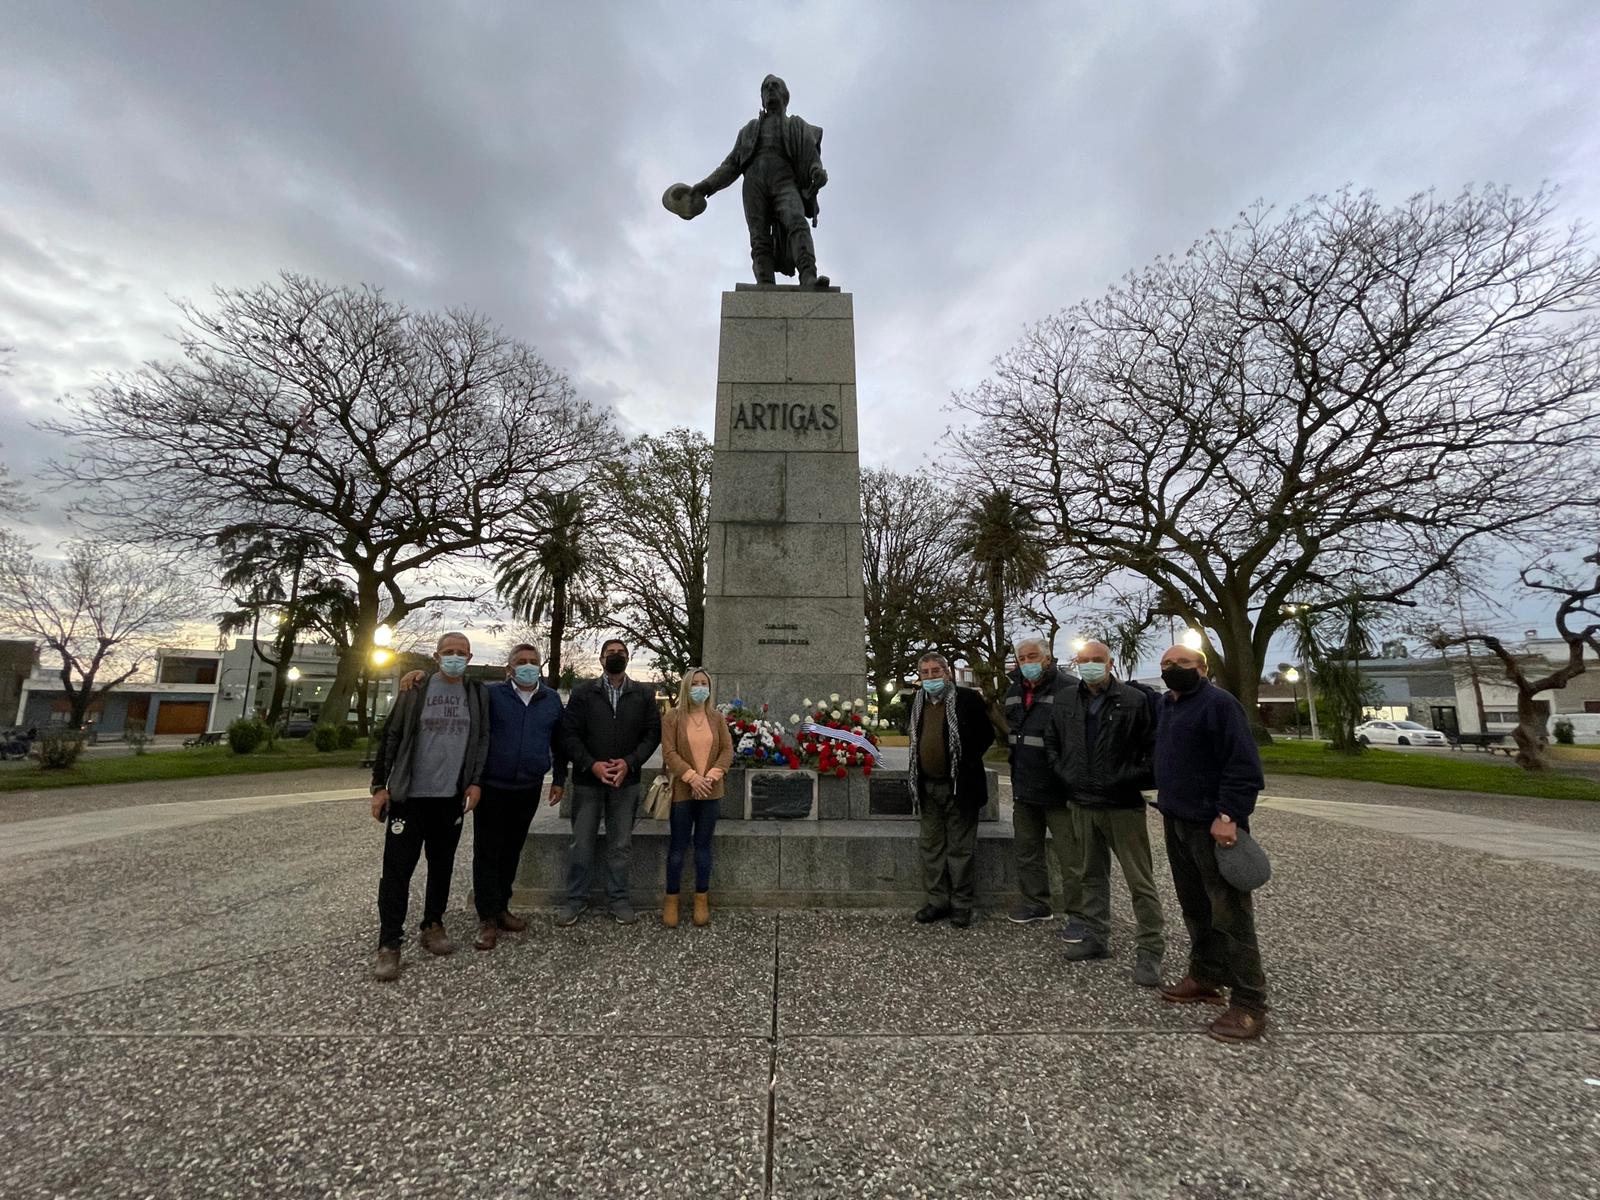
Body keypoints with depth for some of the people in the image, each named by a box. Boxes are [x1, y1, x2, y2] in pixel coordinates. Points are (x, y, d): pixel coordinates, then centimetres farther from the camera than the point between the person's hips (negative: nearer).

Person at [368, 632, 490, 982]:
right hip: (409, 795, -2)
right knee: (397, 868, -1)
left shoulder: (477, 695, 4)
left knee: (442, 866, 12)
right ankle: (389, 944, 9)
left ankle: (432, 926, 28)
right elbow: (391, 737, 0)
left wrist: (476, 782, -1)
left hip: (452, 796, 2)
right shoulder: (416, 689, -2)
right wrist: (379, 786, -2)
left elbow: (483, 740, 7)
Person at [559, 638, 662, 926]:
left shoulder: (644, 695, 3)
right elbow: (570, 734, -3)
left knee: (619, 844, 10)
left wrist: (629, 762, -12)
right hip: (587, 779, 0)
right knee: (581, 843, 8)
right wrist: (592, 764, -15)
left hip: (625, 781, 1)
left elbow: (653, 733, 0)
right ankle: (576, 899, 24)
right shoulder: (583, 692, 1)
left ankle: (619, 899, 23)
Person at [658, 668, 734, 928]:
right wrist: (692, 777, -17)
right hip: (682, 791, -2)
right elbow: (669, 753, -8)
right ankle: (671, 900, 17)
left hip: (710, 792, 2)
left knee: (703, 845, 9)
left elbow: (727, 750, 3)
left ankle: (702, 901, 19)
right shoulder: (672, 718, 0)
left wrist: (711, 776, -11)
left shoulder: (717, 718, 8)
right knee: (678, 845, 3)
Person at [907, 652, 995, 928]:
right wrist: (914, 774, 12)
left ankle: (962, 904, 18)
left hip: (959, 786, -6)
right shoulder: (918, 704, 9)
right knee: (932, 847, 13)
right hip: (928, 787, 6)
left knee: (960, 848, 4)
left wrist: (966, 761, -8)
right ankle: (938, 900, 26)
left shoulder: (968, 699, -9)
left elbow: (987, 735, -5)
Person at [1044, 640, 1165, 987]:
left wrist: (1135, 779, -11)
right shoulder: (1064, 700, 5)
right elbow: (1051, 742, 15)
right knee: (1092, 874, 16)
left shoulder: (1135, 700, -9)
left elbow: (1154, 748, -6)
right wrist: (1064, 774, 5)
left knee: (1140, 880, 4)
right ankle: (1095, 938, 29)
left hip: (1124, 805, -4)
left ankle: (1150, 950, 15)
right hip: (1081, 803, 5)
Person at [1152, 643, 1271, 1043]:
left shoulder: (1218, 703, -14)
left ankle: (1248, 1003, 6)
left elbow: (1243, 765, -19)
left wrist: (1228, 816, -24)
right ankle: (1205, 977, 30)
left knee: (1229, 912, -3)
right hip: (1176, 821, 9)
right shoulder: (1165, 704, 13)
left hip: (1212, 825, -9)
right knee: (1194, 906, 17)